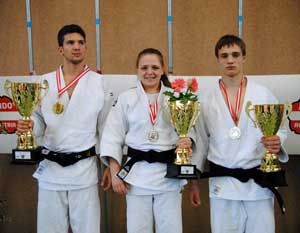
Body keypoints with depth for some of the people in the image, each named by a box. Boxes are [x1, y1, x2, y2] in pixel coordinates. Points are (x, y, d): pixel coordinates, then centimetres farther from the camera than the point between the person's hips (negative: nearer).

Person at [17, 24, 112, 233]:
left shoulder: (99, 83, -1)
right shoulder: (46, 82, 3)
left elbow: (106, 127, 2)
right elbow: (40, 121, 9)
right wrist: (29, 125, -14)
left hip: (84, 167, -1)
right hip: (50, 167, 2)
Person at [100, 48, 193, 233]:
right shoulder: (126, 98, 2)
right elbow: (112, 136, 2)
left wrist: (188, 141, -16)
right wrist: (115, 172, -4)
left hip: (169, 172, 0)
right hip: (137, 173, 0)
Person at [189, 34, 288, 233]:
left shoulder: (263, 94, 0)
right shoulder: (207, 99, 1)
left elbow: (280, 129, 6)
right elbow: (200, 141, 5)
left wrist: (277, 143, -18)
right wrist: (194, 181, 7)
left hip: (259, 182, 0)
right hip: (223, 184, 0)